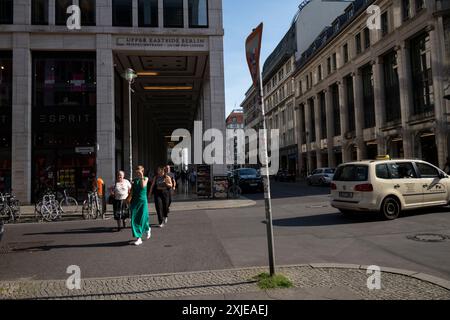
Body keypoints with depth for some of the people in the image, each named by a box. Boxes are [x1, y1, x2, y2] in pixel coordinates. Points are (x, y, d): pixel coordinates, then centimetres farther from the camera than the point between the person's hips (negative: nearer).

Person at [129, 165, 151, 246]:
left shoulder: (145, 178, 2)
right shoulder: (134, 180, 9)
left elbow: (143, 186, -17)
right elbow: (132, 192, 11)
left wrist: (141, 177, -16)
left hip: (143, 201, -3)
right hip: (135, 201, 3)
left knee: (142, 218, -2)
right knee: (134, 219, -3)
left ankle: (148, 229, 31)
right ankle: (138, 238, 4)